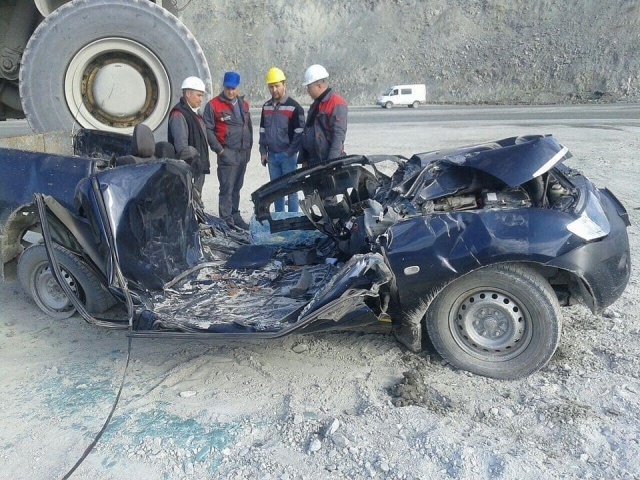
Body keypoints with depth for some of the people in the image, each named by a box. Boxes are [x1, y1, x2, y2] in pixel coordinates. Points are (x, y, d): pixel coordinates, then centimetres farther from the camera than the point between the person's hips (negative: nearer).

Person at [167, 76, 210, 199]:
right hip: (188, 170, -10)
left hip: (198, 169, 10)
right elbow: (181, 145, -23)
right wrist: (192, 160, -28)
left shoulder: (194, 114, 19)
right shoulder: (178, 114, -14)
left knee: (197, 198, 17)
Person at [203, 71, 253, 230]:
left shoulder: (243, 104, 15)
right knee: (227, 188, -8)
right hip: (227, 153, -6)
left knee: (237, 187, 14)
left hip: (243, 152, 6)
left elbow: (249, 126, 22)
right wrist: (219, 150, -12)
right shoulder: (214, 105, -5)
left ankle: (235, 215, 23)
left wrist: (249, 146, 14)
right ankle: (226, 220, -5)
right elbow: (207, 129, -8)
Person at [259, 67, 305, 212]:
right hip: (271, 155, 6)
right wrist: (263, 151, 10)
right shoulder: (266, 107, 12)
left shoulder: (294, 107, -7)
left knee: (291, 189, -1)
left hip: (288, 156, -6)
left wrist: (290, 153, -14)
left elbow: (299, 133, -9)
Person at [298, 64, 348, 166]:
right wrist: (303, 159, 18)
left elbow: (338, 135, -20)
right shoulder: (315, 105, 17)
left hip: (330, 162, -9)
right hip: (313, 162, 9)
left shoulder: (337, 104, -12)